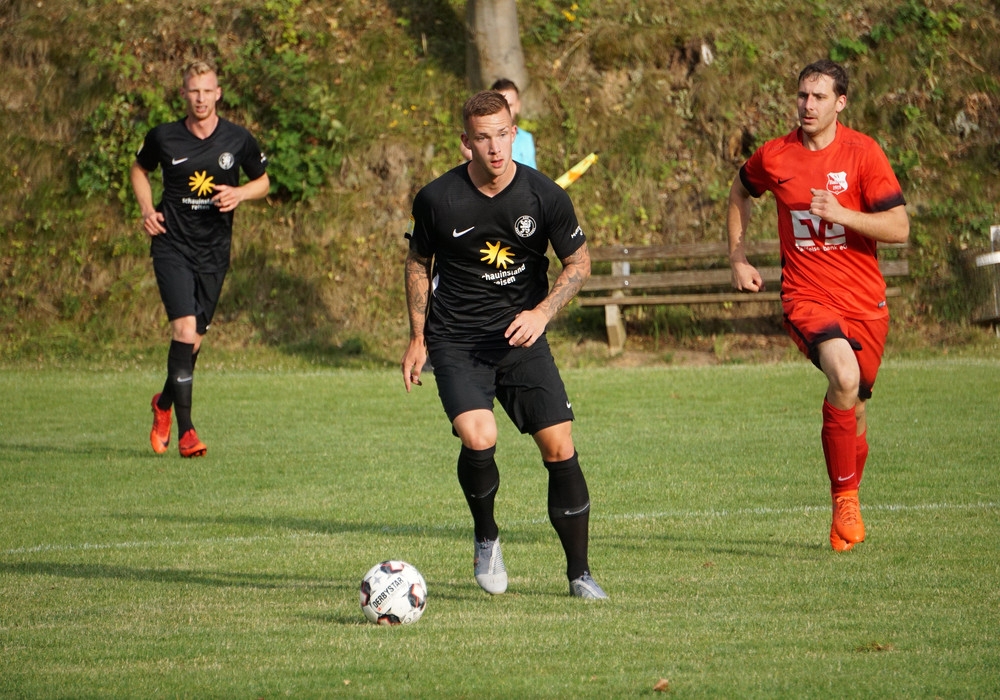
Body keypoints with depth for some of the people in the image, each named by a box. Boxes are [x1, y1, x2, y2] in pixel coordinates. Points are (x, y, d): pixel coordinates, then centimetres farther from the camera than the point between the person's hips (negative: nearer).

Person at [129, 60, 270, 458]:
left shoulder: (238, 140, -1)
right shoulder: (164, 138, -2)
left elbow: (263, 182, 13)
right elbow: (139, 170, 17)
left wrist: (240, 193, -9)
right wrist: (147, 209, 1)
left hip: (214, 251, 2)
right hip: (172, 246, -2)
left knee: (194, 340, 8)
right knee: (184, 328, -18)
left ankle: (164, 404, 37)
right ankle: (185, 431, -17)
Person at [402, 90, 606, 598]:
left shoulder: (544, 196, -9)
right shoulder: (436, 199, -10)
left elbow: (578, 262, 4)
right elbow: (418, 263, 8)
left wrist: (542, 312, -11)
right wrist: (417, 338, 7)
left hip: (522, 336, 2)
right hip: (456, 341, -2)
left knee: (559, 447, -6)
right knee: (478, 438, -24)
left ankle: (579, 573, 10)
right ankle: (486, 537, 5)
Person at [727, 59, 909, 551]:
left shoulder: (863, 153, -5)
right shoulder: (774, 156, 0)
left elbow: (899, 228, -9)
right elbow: (740, 193, 23)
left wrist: (842, 214, -22)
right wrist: (737, 259, 16)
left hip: (864, 301, 1)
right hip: (806, 296, -1)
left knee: (853, 408, 11)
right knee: (844, 377, -29)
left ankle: (849, 500, 38)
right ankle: (844, 500, -17)